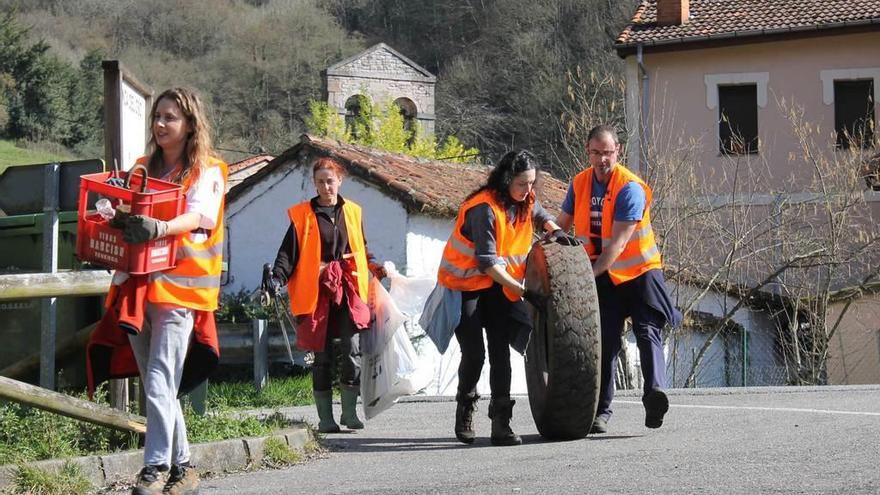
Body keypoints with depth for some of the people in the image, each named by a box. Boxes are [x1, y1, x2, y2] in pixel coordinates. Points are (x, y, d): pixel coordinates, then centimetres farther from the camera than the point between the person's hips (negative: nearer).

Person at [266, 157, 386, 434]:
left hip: (348, 290, 2)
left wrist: (376, 268, 8)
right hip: (318, 291, -2)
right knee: (323, 356, 3)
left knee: (352, 349, -9)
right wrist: (278, 278, -13)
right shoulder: (302, 215, 3)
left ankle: (349, 411, 1)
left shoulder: (353, 212, 12)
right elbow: (288, 252, 1)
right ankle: (325, 417, 9)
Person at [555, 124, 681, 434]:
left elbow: (617, 244, -24)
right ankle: (602, 410, 5)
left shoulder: (630, 188, -19)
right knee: (605, 341, 2)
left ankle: (654, 391, -35)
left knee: (647, 332, -19)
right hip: (602, 276, 5)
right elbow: (561, 226, 11)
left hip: (639, 270, -5)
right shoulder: (579, 184, 1)